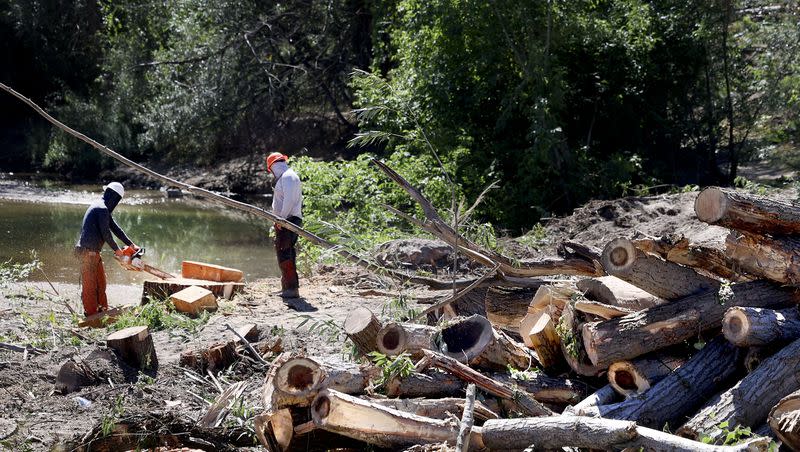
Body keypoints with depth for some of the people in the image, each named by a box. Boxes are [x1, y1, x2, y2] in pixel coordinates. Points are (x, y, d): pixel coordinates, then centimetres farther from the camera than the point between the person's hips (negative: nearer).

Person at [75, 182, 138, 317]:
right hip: (88, 251, -10)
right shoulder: (102, 209, -17)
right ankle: (91, 315, -1)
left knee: (101, 282, 16)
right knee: (90, 284, -5)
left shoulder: (101, 207, 15)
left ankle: (102, 310, 24)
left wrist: (131, 244, 20)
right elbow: (105, 233, -15)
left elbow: (115, 228, 19)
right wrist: (116, 249, 0)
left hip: (93, 251, 10)